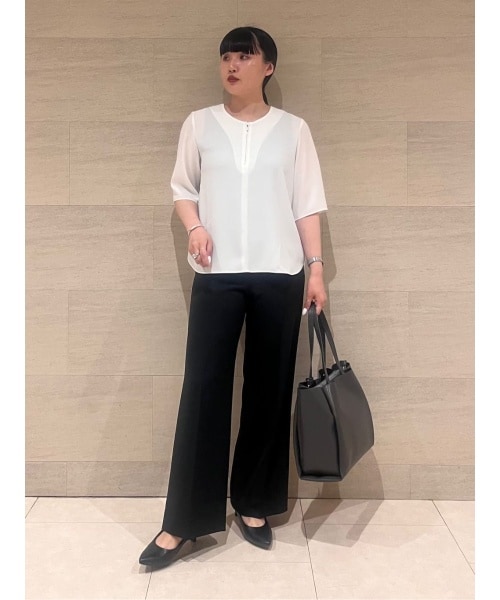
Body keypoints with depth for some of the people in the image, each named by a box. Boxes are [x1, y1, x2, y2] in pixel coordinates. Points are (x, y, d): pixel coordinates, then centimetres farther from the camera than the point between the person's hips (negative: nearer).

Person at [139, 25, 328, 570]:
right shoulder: (199, 124, 9)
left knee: (268, 390, 5)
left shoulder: (293, 130, 7)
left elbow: (307, 205, 6)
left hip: (278, 275, 0)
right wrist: (194, 227, -7)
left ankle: (253, 504, 21)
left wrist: (316, 269, 0)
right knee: (203, 389, -3)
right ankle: (183, 522, 5)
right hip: (217, 276, 0)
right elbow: (182, 189, 14)